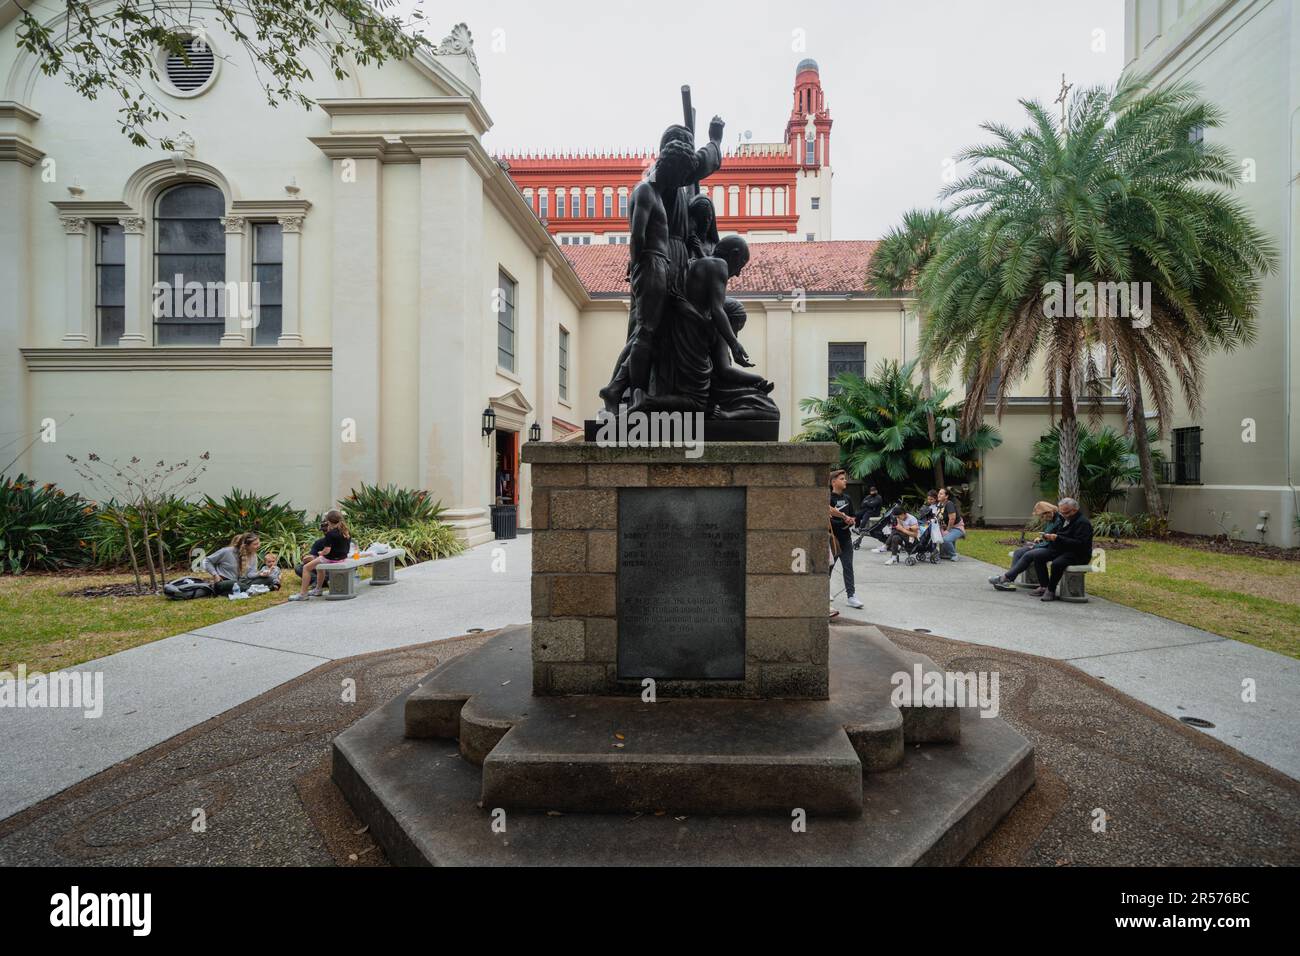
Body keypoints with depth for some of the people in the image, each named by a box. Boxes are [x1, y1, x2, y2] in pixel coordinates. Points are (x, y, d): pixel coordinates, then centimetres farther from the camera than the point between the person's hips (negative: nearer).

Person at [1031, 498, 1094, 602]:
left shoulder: (1083, 523, -14)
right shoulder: (1064, 519, 15)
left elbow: (1079, 544, -25)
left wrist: (1058, 538, -29)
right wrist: (1047, 536, 0)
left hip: (1078, 554, -9)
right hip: (1060, 550, 9)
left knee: (1056, 564, -35)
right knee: (1037, 555, -11)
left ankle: (1051, 590, -15)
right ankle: (1044, 586, -7)